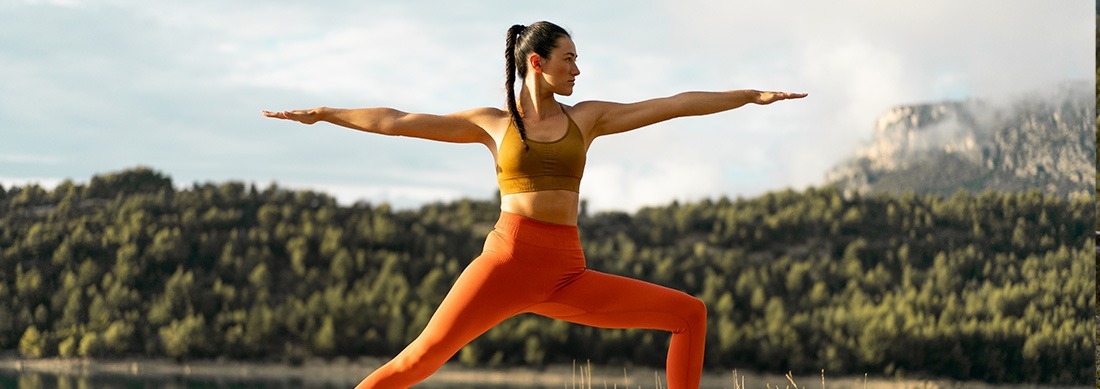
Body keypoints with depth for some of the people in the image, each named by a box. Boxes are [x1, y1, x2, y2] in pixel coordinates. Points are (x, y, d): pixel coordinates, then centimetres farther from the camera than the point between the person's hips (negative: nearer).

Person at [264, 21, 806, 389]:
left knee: (690, 313, -4)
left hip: (568, 276, 3)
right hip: (507, 261, -3)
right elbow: (396, 122, 9)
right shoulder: (492, 124, 8)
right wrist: (323, 114, 7)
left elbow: (676, 105, 11)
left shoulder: (587, 117, 14)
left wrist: (752, 96, 11)